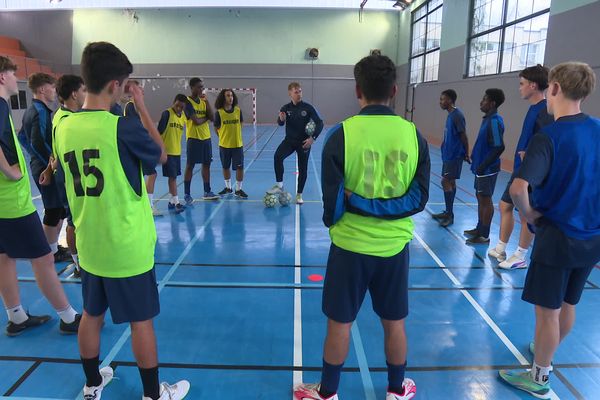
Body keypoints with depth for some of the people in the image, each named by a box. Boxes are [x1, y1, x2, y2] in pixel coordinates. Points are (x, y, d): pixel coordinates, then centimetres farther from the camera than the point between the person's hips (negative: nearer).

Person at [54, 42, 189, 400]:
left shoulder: (64, 128, -2)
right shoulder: (124, 128, -21)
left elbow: (78, 184, 10)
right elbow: (161, 155, -2)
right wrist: (142, 107, 0)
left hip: (90, 246, 6)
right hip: (128, 247, -6)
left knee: (92, 315, 21)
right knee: (141, 321, 9)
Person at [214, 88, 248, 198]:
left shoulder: (238, 110, -2)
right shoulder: (219, 112, -7)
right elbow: (217, 128, 2)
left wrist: (235, 135, 8)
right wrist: (224, 137, 3)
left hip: (237, 144, 0)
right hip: (224, 145, 0)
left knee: (239, 167, -1)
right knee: (225, 167, 13)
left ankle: (238, 189, 13)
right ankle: (228, 188, 30)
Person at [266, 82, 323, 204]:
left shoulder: (308, 108, -10)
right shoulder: (286, 108, -4)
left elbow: (320, 123, -9)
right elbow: (280, 124, -1)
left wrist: (313, 138, -19)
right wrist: (281, 119, -25)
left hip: (304, 142, -1)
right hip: (289, 140, 1)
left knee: (303, 169, 6)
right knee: (277, 156, -27)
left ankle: (299, 194, 24)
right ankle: (279, 185, -14)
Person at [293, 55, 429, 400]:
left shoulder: (342, 134, -15)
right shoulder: (414, 134, -6)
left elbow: (333, 200, -11)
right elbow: (419, 198, -4)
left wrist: (333, 222, 7)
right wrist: (389, 209, -2)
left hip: (351, 244, -2)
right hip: (395, 244, 3)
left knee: (340, 324, 14)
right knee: (395, 323, 20)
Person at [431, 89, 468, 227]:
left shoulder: (457, 115, -16)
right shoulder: (451, 115, 12)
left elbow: (463, 136, -15)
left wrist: (466, 154, -12)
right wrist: (445, 150, 16)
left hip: (454, 155, -9)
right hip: (449, 154, 9)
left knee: (446, 181, -9)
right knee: (450, 182, 12)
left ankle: (449, 215, -3)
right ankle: (448, 212, 20)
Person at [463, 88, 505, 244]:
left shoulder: (494, 121, -18)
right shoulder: (488, 119, 10)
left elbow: (499, 147, -24)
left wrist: (483, 165, -21)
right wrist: (475, 158, 16)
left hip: (487, 169, -9)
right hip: (482, 167, 9)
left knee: (485, 200, -1)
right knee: (481, 198, 17)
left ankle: (484, 235, 9)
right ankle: (479, 229, 30)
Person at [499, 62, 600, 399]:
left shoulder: (549, 137, -20)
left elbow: (519, 188, -33)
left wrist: (529, 213, -14)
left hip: (557, 237, -7)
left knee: (548, 311, 8)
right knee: (568, 305, 23)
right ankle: (545, 352, 46)